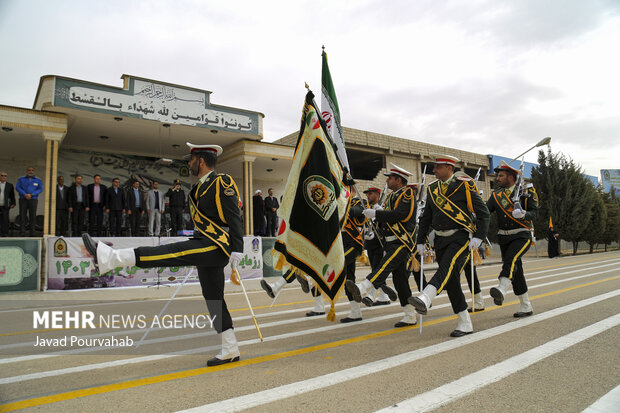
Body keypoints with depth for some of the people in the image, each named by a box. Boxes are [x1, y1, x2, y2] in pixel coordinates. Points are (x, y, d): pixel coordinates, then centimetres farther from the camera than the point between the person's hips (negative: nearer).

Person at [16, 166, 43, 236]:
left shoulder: (38, 180, 11)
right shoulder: (21, 179, 12)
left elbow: (40, 189, 1)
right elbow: (17, 187, 2)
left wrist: (31, 195, -12)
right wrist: (25, 195, -13)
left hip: (33, 199, 0)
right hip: (23, 199, 0)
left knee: (33, 216, -5)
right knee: (22, 215, -4)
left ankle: (32, 232, -1)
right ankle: (22, 232, -4)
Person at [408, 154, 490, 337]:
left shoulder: (465, 185, -4)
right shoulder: (433, 189, 12)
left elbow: (483, 212, -5)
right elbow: (426, 217, 17)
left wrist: (479, 237, -16)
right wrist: (420, 241, 11)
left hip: (461, 237, -6)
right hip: (441, 240, 6)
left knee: (447, 268, -28)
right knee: (451, 281, 4)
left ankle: (424, 299, -49)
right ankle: (465, 323, 12)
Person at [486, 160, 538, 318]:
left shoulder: (526, 192, -3)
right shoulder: (496, 195, 9)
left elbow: (534, 213, -8)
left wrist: (523, 214, -30)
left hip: (522, 235, -5)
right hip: (504, 237, 5)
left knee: (510, 259, -31)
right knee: (516, 271, 8)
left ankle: (501, 291, -50)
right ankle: (526, 307, 19)